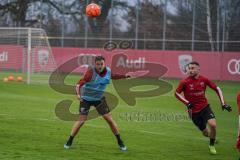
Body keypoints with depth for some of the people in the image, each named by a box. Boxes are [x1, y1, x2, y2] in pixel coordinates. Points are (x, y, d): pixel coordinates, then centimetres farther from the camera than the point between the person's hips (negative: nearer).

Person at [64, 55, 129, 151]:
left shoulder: (108, 71, -9)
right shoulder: (91, 72, -27)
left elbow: (113, 76, 17)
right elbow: (80, 83, -38)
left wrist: (124, 76, 7)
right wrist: (78, 94, -55)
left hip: (99, 99, 4)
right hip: (86, 99, -4)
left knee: (109, 119, 2)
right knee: (82, 120, -8)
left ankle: (120, 142, 15)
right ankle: (69, 141, 7)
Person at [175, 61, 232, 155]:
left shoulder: (204, 80, -7)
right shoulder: (184, 82, -12)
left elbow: (217, 89, 2)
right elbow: (177, 93, -3)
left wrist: (223, 103, -4)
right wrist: (187, 103, -17)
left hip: (205, 107, 1)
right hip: (194, 111, -1)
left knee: (212, 125, -23)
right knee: (205, 133, 3)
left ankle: (212, 146, 3)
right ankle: (212, 137, 42)